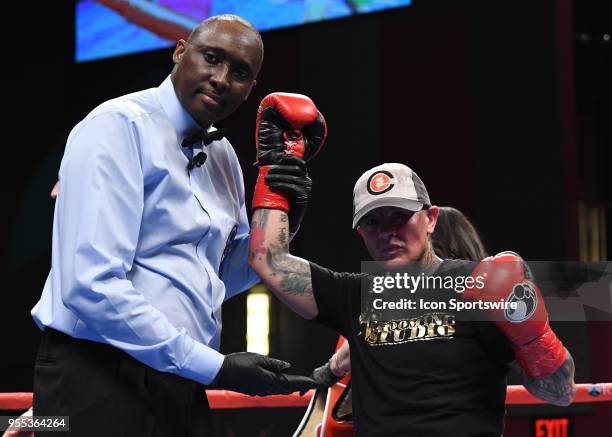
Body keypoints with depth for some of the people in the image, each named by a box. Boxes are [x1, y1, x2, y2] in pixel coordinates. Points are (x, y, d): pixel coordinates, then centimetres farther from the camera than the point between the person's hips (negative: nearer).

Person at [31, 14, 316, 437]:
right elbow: (92, 286, -22)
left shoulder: (223, 156, 12)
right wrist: (214, 367, -20)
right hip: (101, 379, -8)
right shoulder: (119, 126, -12)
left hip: (181, 381, 8)